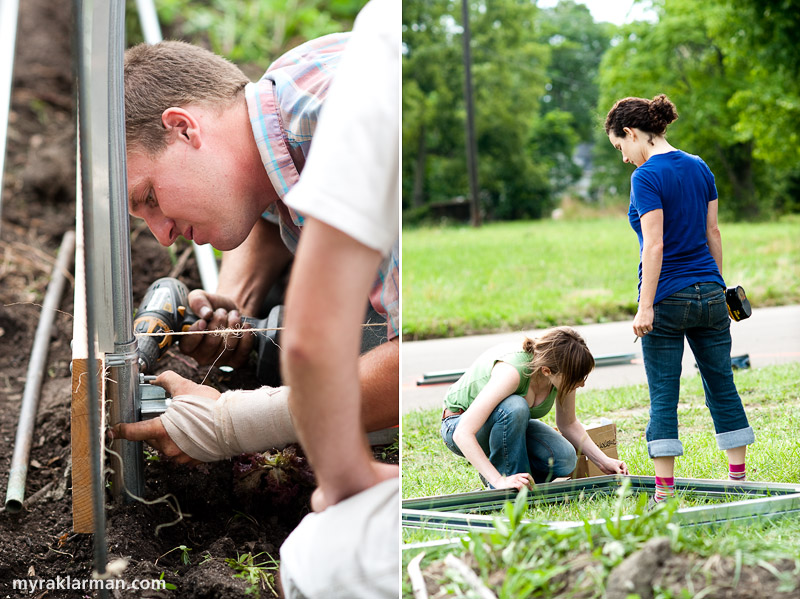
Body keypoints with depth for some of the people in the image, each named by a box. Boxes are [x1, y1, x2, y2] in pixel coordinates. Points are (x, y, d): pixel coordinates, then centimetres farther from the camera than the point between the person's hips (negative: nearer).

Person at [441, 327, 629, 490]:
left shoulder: (564, 372, -19)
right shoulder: (511, 371, -39)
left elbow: (568, 424, 3)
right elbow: (463, 433, -43)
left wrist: (603, 461, -6)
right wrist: (500, 482, -48)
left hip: (510, 425, 6)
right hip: (459, 423, -6)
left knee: (564, 459, -22)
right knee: (515, 407, -39)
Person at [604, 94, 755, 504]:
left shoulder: (647, 177, -13)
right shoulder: (699, 167, 9)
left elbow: (654, 246, -19)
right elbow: (713, 232, 13)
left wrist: (645, 306, -18)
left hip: (668, 299, -7)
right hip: (709, 293, 7)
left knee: (663, 396, 0)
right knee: (722, 386, 13)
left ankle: (665, 490, 0)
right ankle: (739, 476, 18)